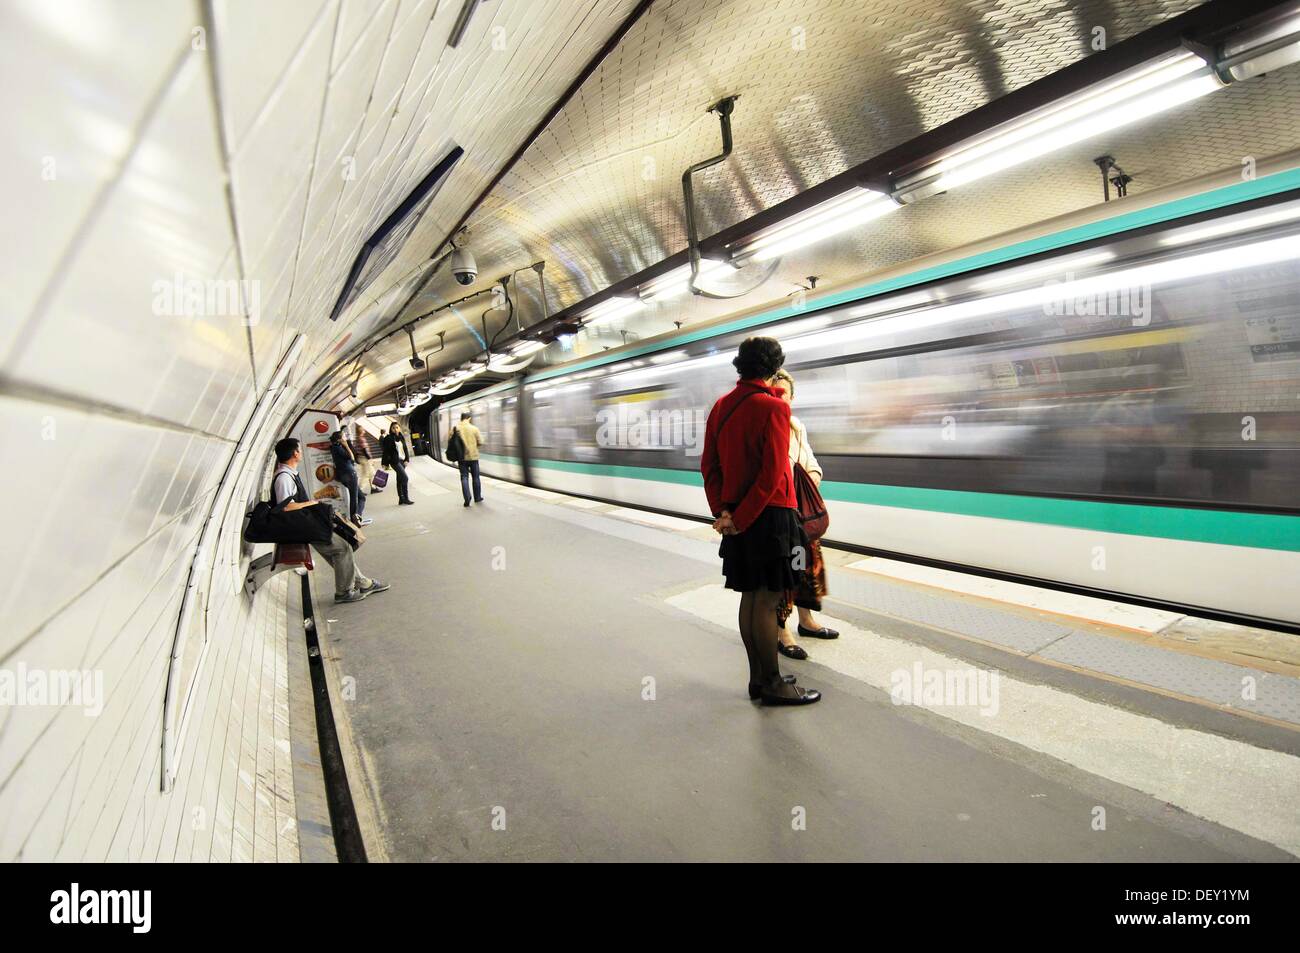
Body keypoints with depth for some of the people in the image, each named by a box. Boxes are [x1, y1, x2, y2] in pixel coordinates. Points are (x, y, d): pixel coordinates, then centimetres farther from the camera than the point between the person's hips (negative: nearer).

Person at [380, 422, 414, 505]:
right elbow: (386, 451, -8)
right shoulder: (388, 438, -7)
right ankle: (406, 498, -7)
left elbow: (405, 449, 14)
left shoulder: (401, 437, 11)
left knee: (400, 480, 10)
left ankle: (401, 499, 15)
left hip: (402, 460, 6)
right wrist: (386, 463, -10)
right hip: (395, 461, -6)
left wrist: (407, 459, 4)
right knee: (405, 478, -14)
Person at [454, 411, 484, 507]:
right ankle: (477, 498, 20)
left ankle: (467, 498, -7)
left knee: (464, 477, 5)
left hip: (461, 457, 1)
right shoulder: (474, 429, -7)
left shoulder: (455, 428, -3)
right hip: (473, 456, -1)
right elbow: (480, 443, -6)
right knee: (476, 477, 12)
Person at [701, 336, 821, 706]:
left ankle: (758, 678, 24)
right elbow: (772, 472, -18)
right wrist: (741, 518, -14)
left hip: (738, 517, 7)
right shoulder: (773, 407, -12)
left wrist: (723, 511, 1)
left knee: (750, 596, 13)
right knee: (768, 600, 1)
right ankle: (772, 685, 12)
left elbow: (708, 464, 7)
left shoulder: (721, 406, 9)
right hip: (770, 515, -7)